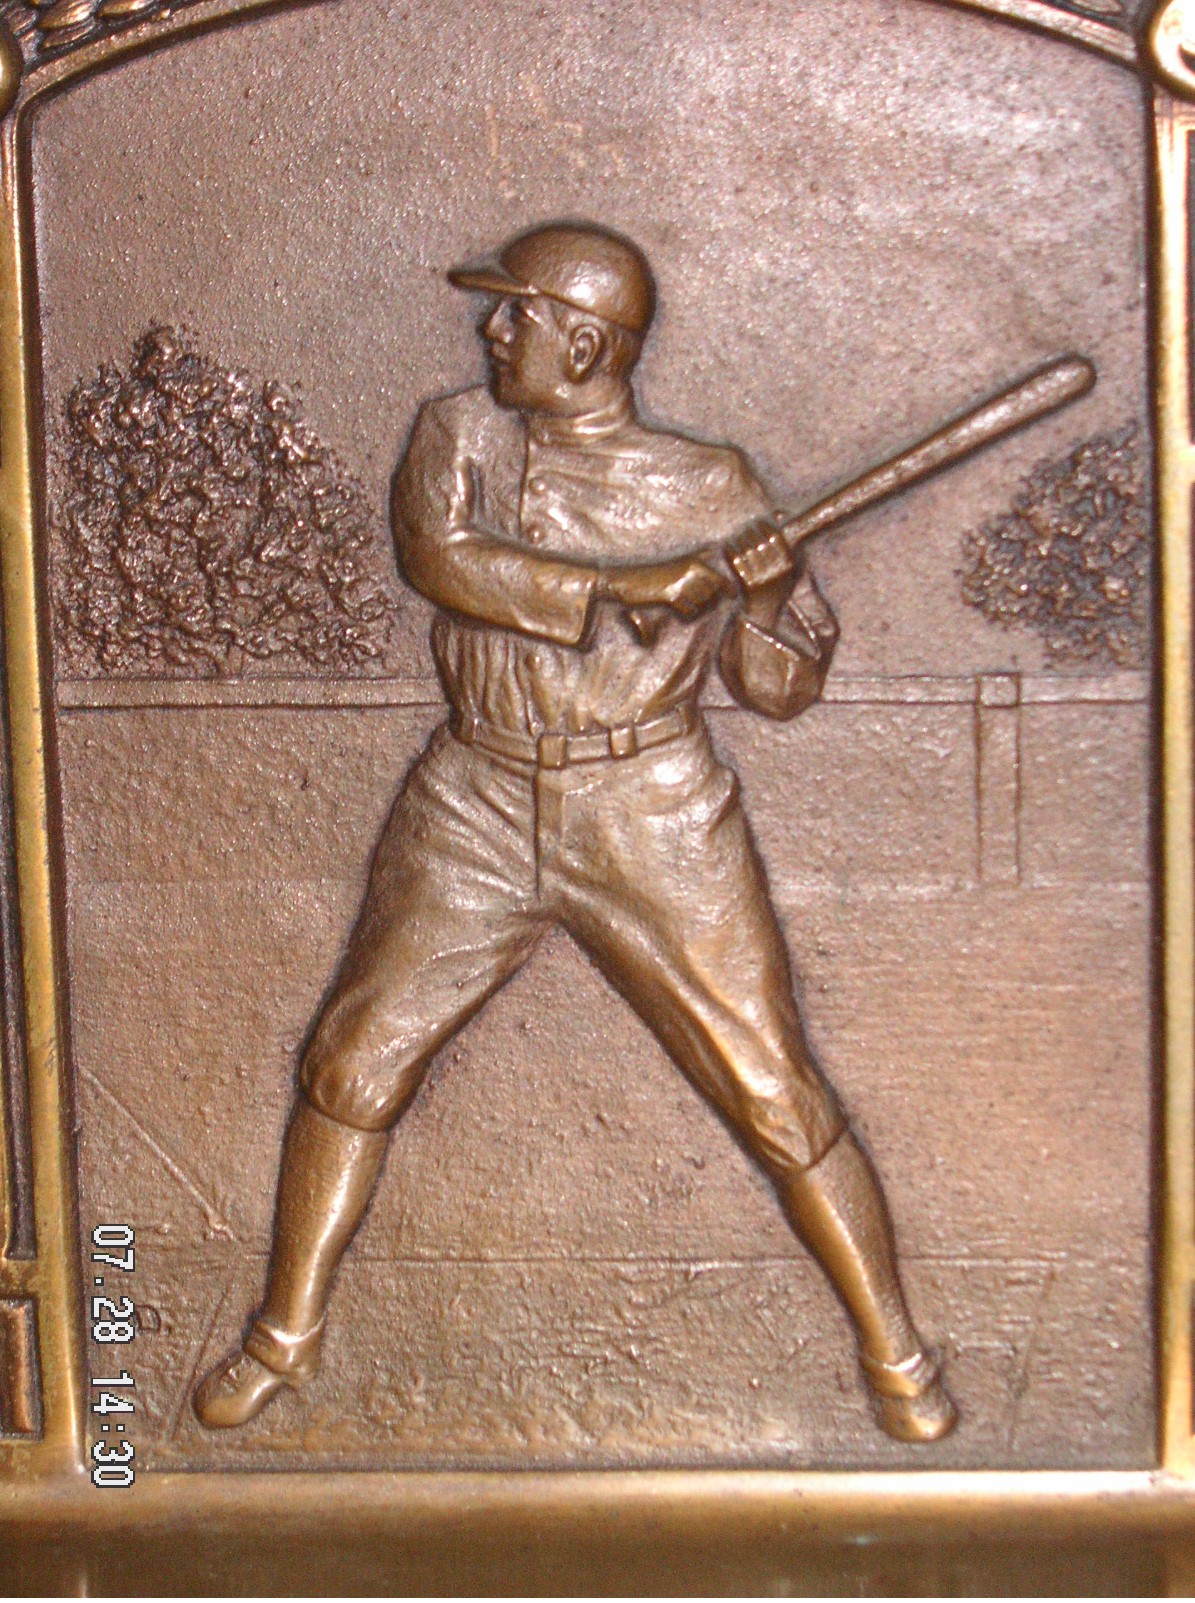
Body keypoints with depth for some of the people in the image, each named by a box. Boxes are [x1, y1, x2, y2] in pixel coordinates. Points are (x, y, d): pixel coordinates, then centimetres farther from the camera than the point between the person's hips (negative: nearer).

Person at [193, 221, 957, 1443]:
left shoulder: (709, 490, -2)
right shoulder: (458, 435, 3)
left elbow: (783, 688, 0)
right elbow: (439, 551, -19)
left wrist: (773, 602, -21)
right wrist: (627, 589, -25)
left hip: (654, 823, -2)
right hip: (476, 813, 3)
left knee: (776, 1098, -2)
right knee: (349, 1067, 5)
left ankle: (893, 1351, 18)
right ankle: (285, 1332, 26)